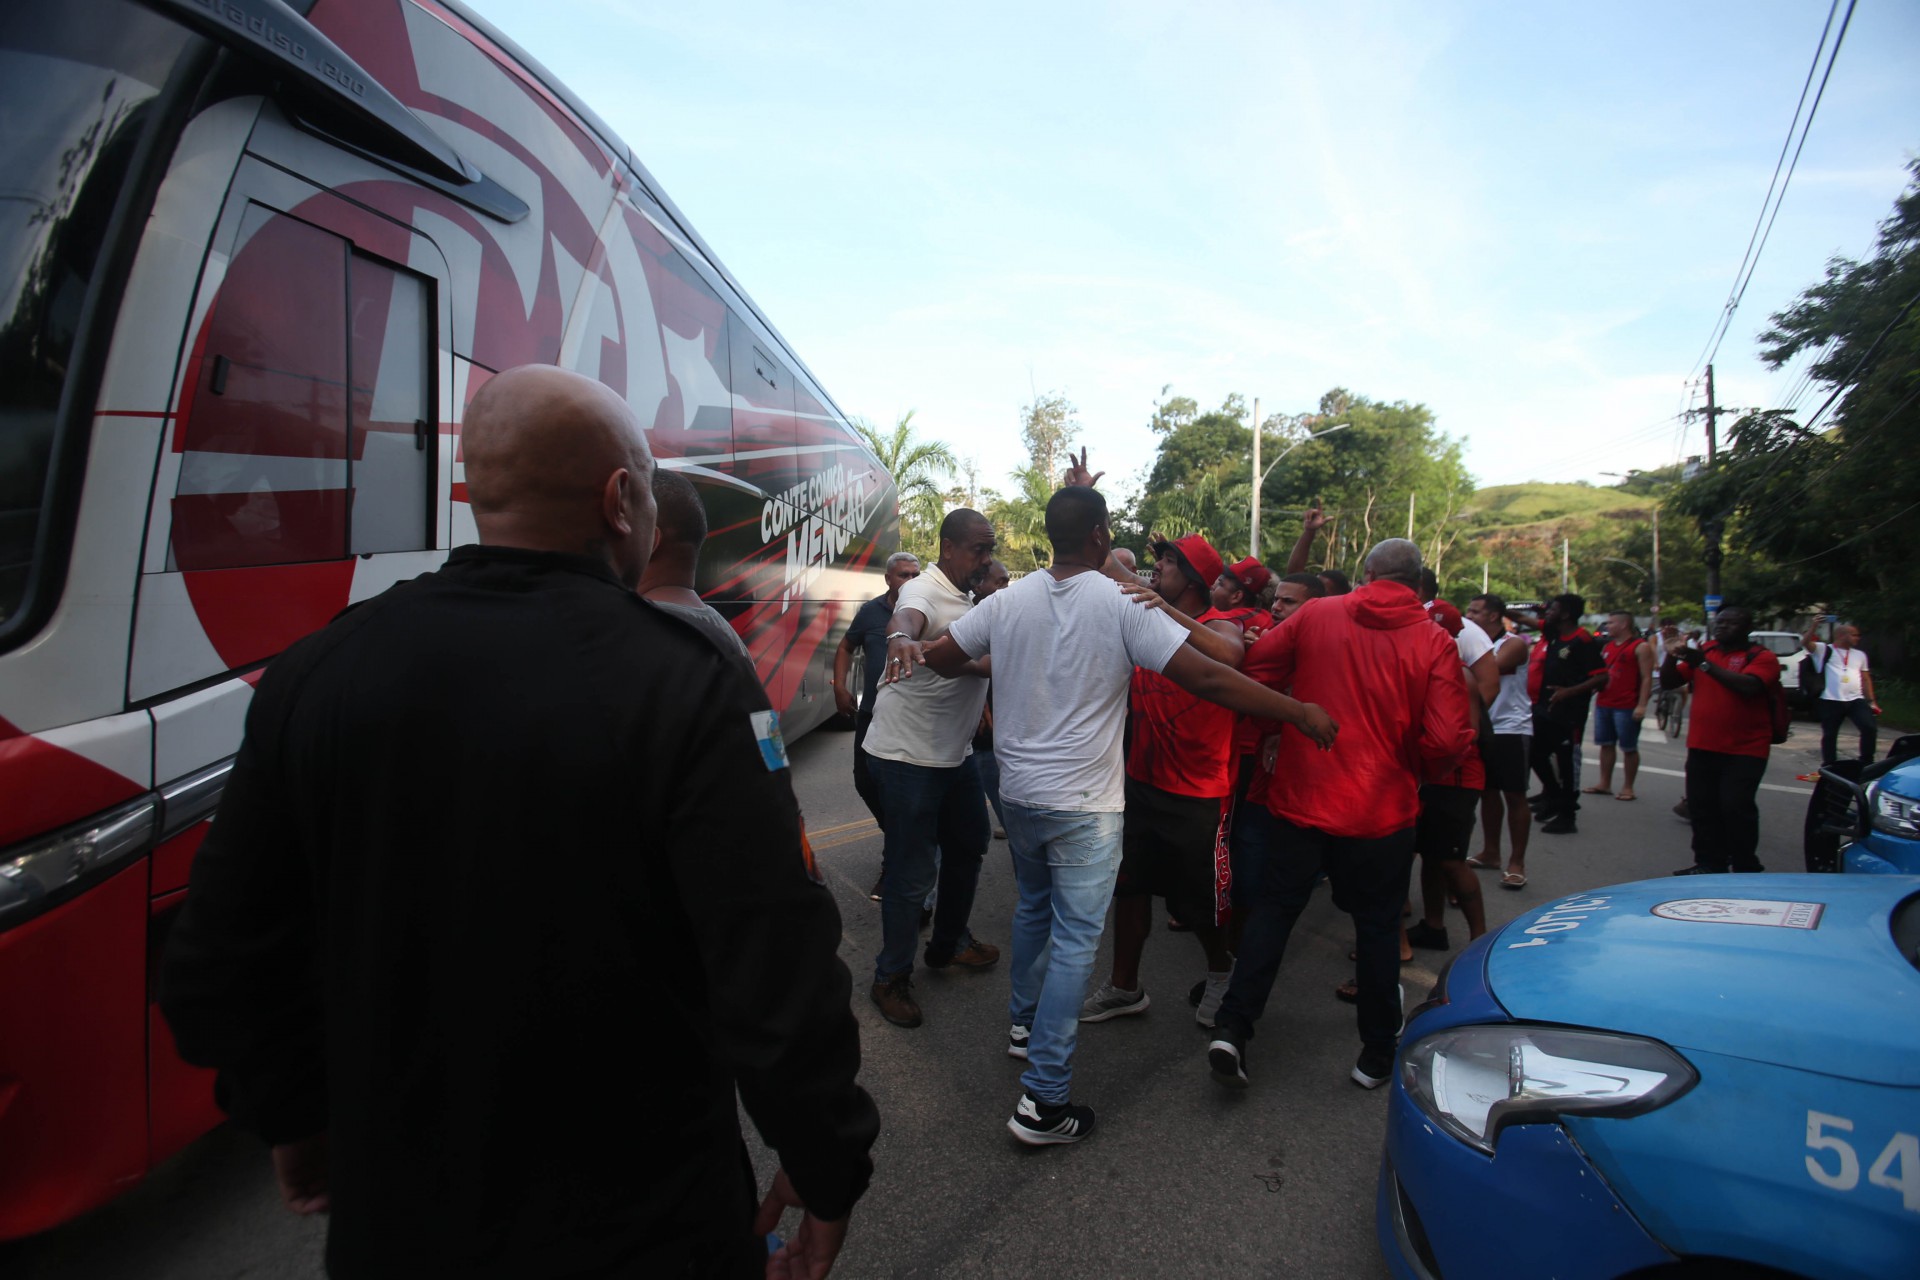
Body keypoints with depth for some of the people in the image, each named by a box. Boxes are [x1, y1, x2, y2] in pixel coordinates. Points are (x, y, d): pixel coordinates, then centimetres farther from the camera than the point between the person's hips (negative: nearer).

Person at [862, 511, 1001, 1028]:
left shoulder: (973, 597, 10)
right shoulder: (924, 591, -19)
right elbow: (905, 618, -43)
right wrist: (899, 639, -66)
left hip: (957, 751, 9)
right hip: (908, 755, -9)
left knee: (968, 847, 22)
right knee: (912, 872, -2)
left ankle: (949, 944, 43)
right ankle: (891, 978, 19)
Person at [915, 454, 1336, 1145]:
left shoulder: (1010, 600, -2)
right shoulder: (1121, 604, -16)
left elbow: (941, 657, 4)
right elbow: (1206, 677, -20)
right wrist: (1300, 712, -11)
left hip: (1019, 790, 6)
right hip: (1083, 803, -6)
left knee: (1034, 907, 26)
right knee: (1074, 939, 2)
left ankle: (1024, 1022, 44)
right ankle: (1043, 1100, 6)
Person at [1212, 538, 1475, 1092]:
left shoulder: (1315, 615, -4)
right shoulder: (1435, 642, -7)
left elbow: (1254, 669, -1)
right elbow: (1448, 741, -12)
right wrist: (1406, 752, 9)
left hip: (1298, 797, 1)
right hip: (1382, 812, 0)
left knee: (1272, 911, 12)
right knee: (1377, 927, 16)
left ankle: (1232, 1030, 9)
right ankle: (1377, 1054, 29)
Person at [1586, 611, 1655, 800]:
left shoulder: (1641, 647, -7)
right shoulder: (1607, 646, 14)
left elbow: (1646, 678, -12)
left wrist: (1641, 705, -18)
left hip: (1627, 707, -7)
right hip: (1603, 704, 7)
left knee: (1629, 748, 3)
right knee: (1606, 745, 11)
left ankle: (1627, 787, 9)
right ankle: (1604, 784, 18)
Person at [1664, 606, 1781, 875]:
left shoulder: (1761, 656, -5)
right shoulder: (1705, 652, 11)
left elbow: (1749, 687, -24)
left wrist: (1706, 664, -26)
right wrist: (1672, 654, -7)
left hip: (1744, 751, -6)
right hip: (1702, 747, 6)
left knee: (1736, 807, -9)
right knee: (1702, 807, 9)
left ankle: (1746, 870, 5)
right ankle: (1709, 863, 20)